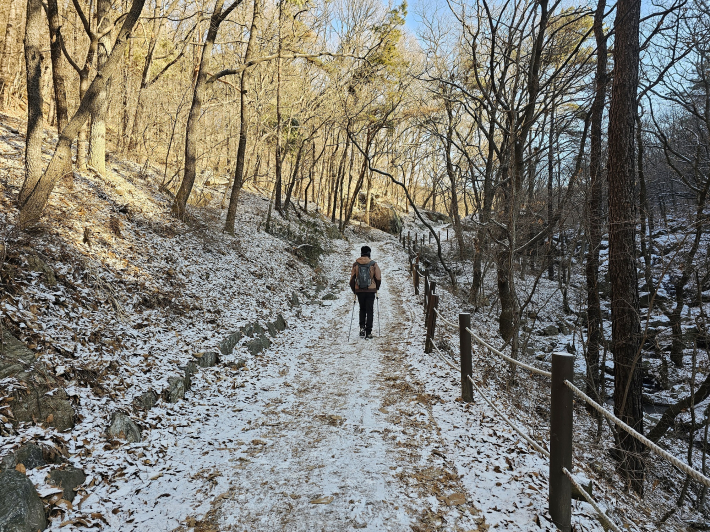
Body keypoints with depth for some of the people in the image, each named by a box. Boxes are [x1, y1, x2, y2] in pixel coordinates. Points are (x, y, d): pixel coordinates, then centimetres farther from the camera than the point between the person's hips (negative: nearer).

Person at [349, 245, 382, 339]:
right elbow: (378, 278, -1)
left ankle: (362, 327, 7)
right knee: (370, 311, 4)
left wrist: (354, 290, 15)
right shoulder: (373, 264, -4)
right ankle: (368, 333, 1)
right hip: (371, 290, -2)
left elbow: (352, 279, 3)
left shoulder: (355, 264, 1)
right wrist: (376, 288, 16)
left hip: (359, 290, 2)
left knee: (362, 309, 21)